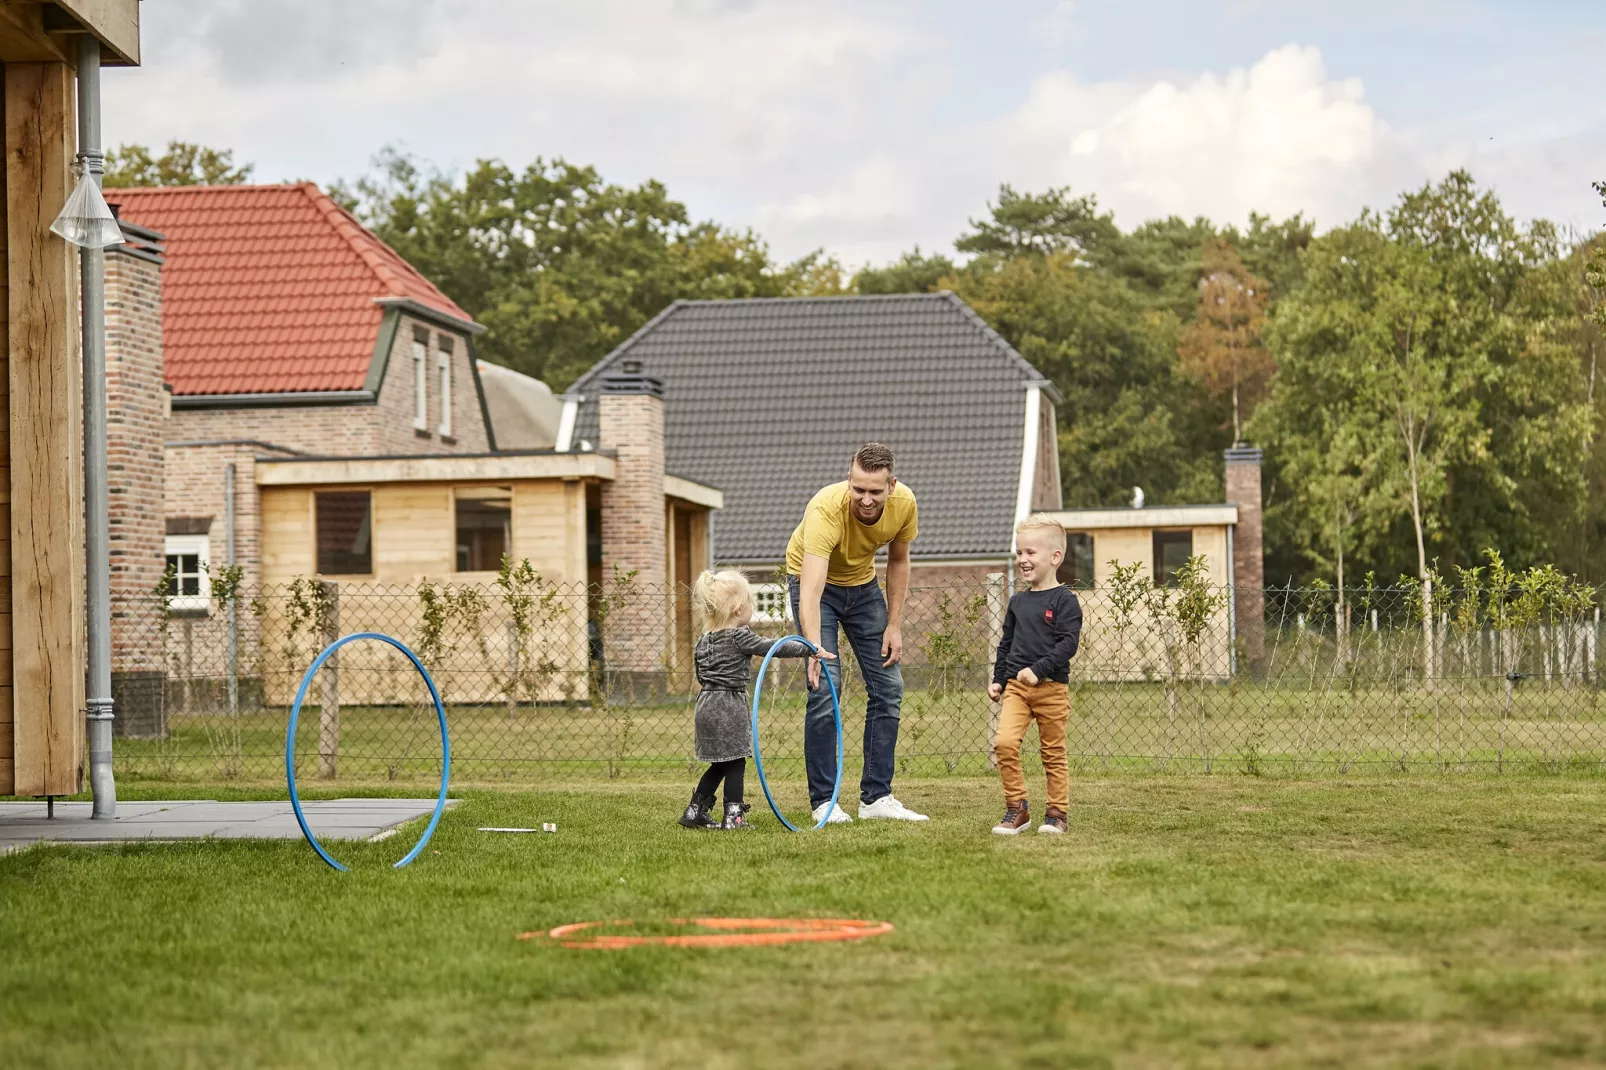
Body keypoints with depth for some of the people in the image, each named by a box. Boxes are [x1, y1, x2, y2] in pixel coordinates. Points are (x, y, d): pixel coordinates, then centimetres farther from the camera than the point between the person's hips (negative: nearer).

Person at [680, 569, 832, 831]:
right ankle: (732, 817, -4)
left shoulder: (704, 639, 9)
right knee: (735, 763, -1)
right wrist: (809, 650, -12)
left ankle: (695, 811, 17)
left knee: (720, 765, 17)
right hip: (730, 706, -8)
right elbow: (774, 648, -16)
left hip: (707, 702, 8)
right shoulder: (740, 637, -14)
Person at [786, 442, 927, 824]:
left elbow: (898, 560, -3)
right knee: (825, 685, -17)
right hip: (815, 580, -5)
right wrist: (814, 648, -62)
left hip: (862, 584, 5)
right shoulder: (826, 510, -39)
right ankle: (823, 800, -8)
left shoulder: (904, 503, -23)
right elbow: (811, 590, -49)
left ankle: (876, 796, 6)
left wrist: (894, 625, -5)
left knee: (888, 686, -1)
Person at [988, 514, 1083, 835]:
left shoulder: (1064, 601, -6)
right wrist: (998, 679, 13)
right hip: (1016, 686, 4)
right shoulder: (1018, 602, 12)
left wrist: (1038, 669, -22)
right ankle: (1016, 809, -4)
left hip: (1052, 687, -4)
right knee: (1004, 743, -13)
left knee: (1053, 753, 4)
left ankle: (1056, 813, 16)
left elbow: (1068, 643, -14)